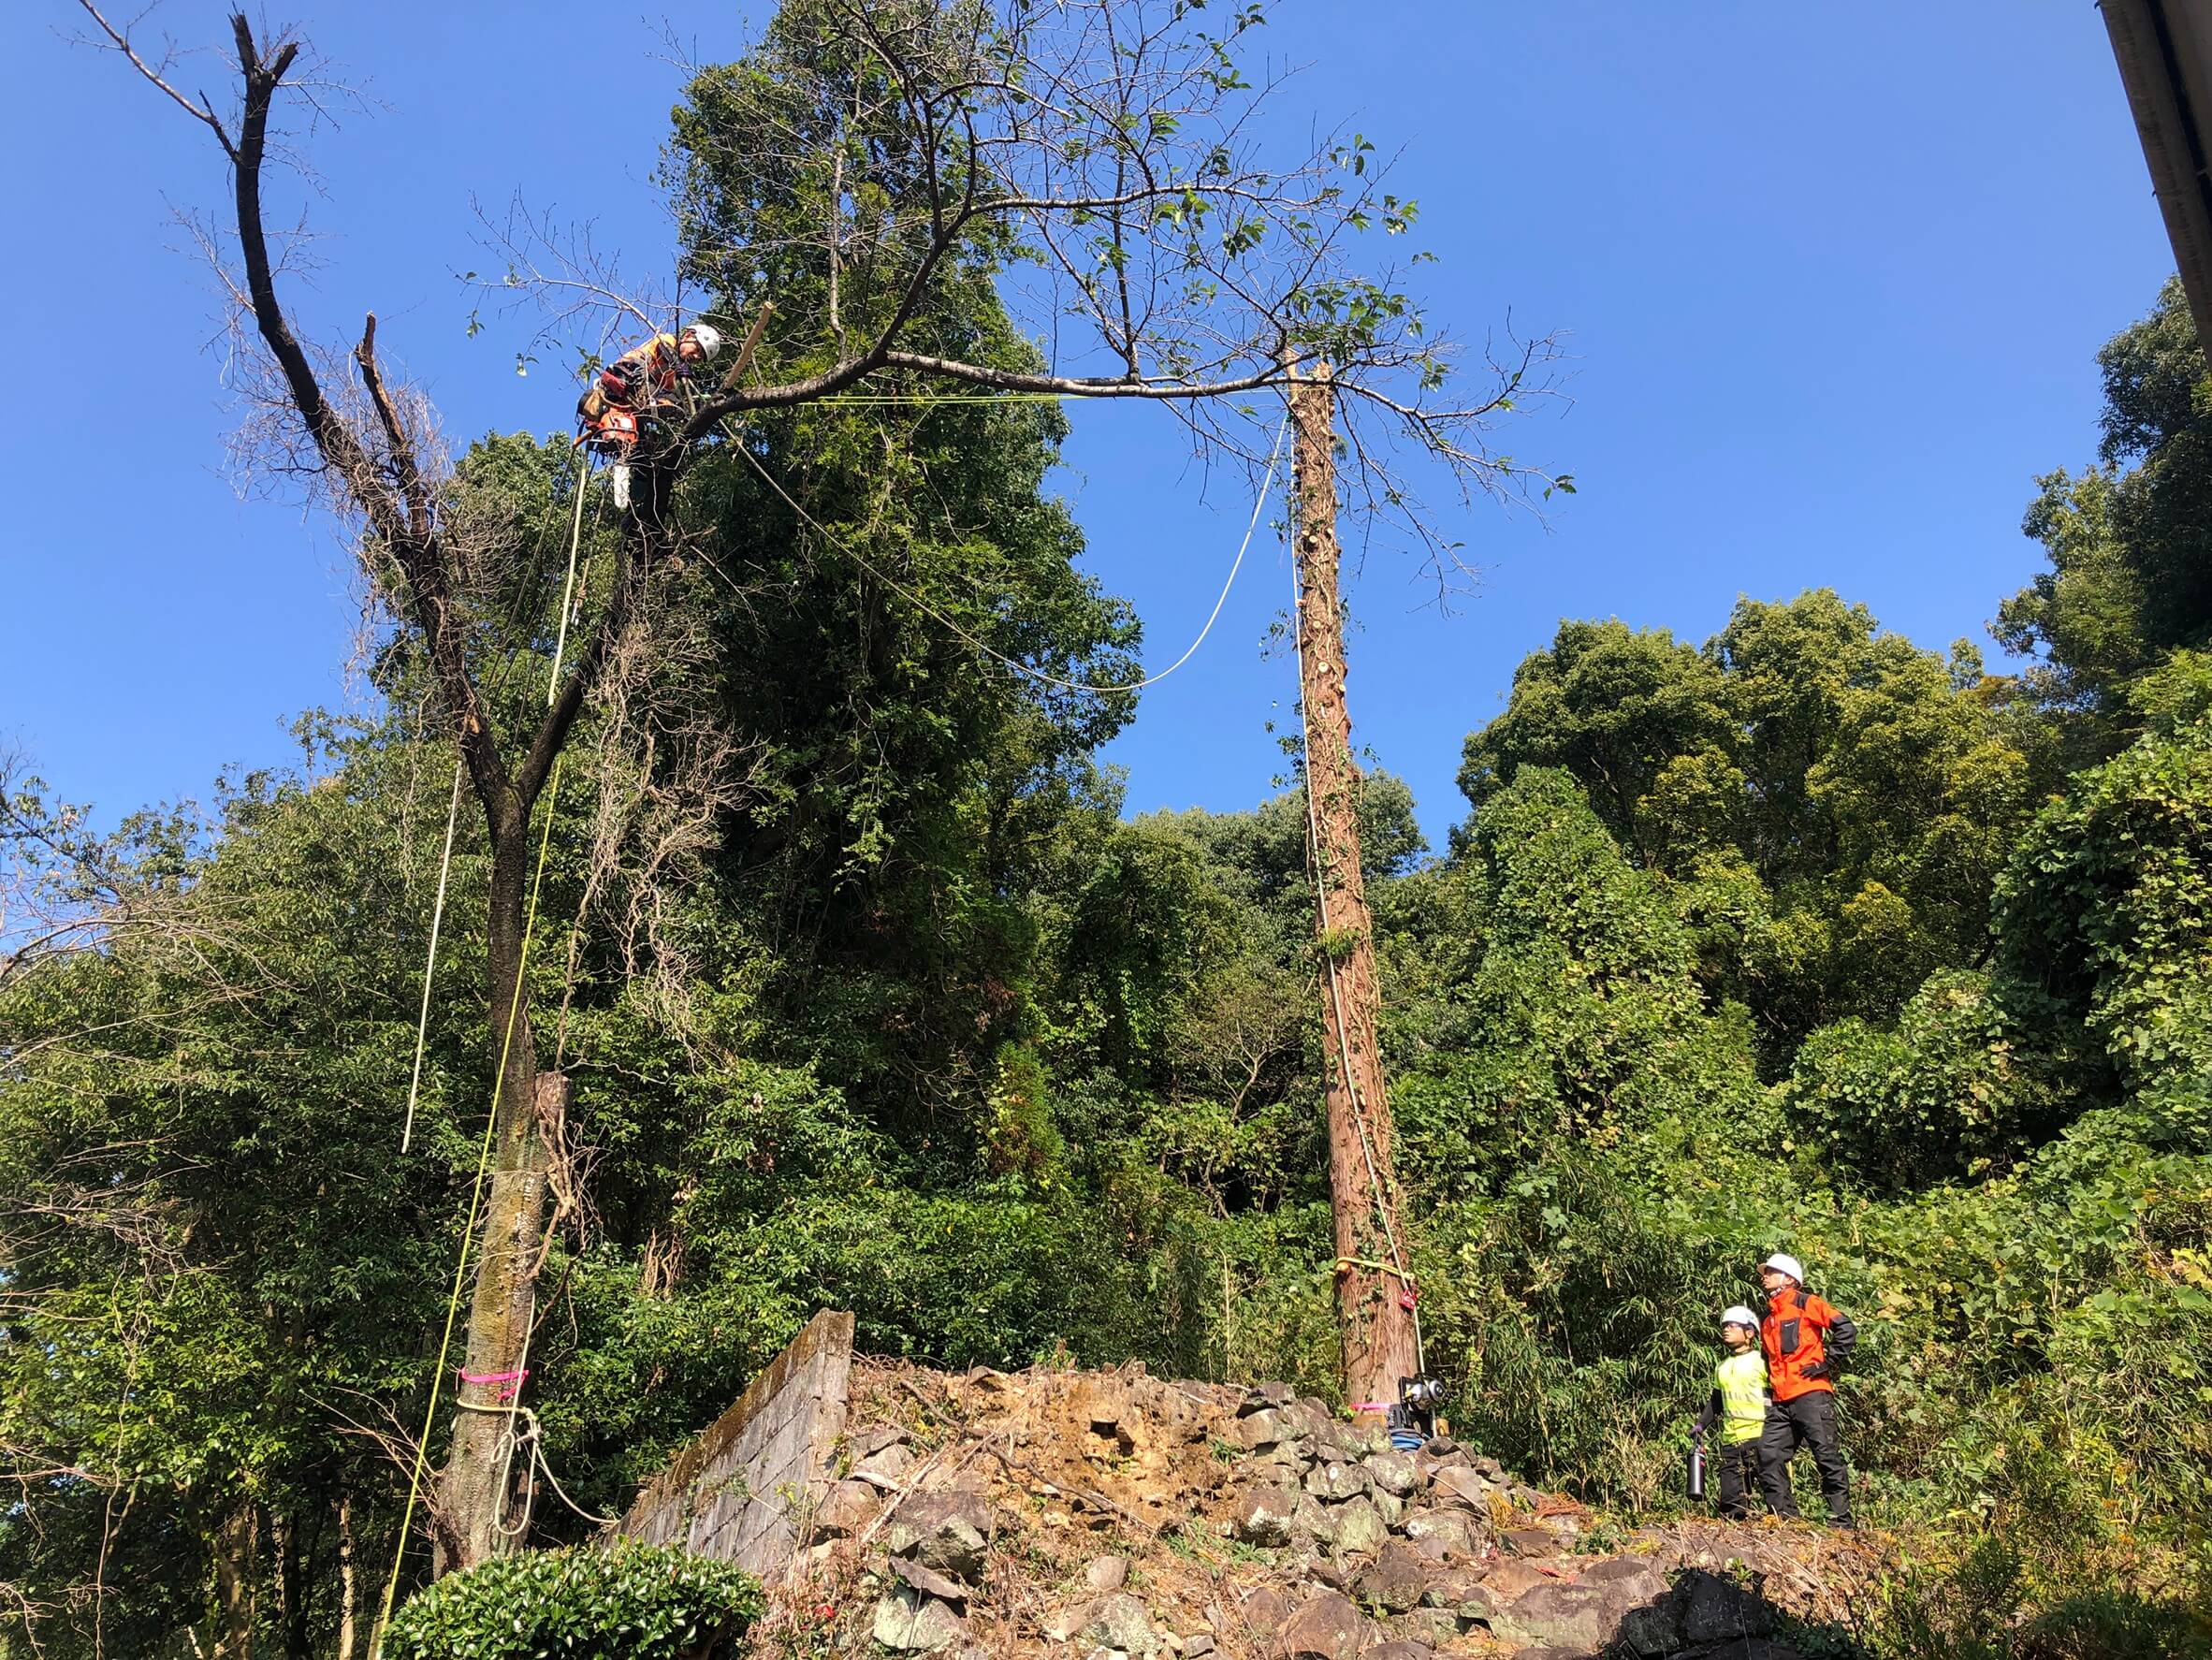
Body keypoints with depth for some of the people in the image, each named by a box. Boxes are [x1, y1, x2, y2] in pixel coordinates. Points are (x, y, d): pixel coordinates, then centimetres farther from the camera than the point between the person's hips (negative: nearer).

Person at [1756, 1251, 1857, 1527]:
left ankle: (1842, 1521, 1)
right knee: (1769, 1455, -2)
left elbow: (1846, 1329, -8)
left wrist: (1828, 1364, -10)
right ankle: (1785, 1517, 3)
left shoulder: (1806, 1304, 2)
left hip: (1812, 1394, -7)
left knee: (1827, 1456, -6)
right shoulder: (1767, 1320, 24)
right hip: (1782, 1402, 8)